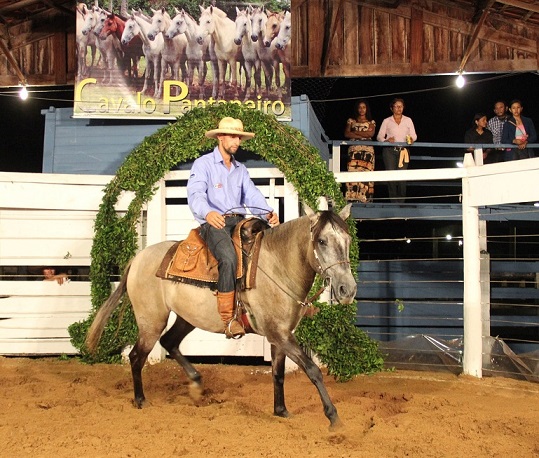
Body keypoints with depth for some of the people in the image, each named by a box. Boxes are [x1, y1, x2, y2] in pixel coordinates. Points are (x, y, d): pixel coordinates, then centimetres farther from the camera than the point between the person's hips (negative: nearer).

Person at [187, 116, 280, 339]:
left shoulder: (241, 169, 22)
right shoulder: (203, 164, 2)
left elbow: (252, 195, 8)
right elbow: (195, 194, -14)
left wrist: (269, 212, -14)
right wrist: (207, 213, -37)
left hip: (239, 222, 6)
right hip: (214, 223, -6)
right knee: (229, 258, -34)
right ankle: (227, 318, -29)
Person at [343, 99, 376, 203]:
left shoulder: (371, 122, 17)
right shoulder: (351, 121, 18)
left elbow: (371, 133, -1)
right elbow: (346, 134, 3)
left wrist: (355, 132, 0)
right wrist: (362, 135, -3)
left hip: (367, 151, 0)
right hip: (354, 150, 0)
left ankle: (365, 199, -13)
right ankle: (352, 199, -18)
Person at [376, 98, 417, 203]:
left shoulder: (408, 120, 14)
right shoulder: (386, 121, 10)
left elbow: (414, 135, 10)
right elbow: (379, 136, 7)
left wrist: (411, 139, -13)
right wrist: (386, 140, -14)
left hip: (403, 151, 1)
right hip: (389, 151, -1)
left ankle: (401, 202, -4)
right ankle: (394, 202, -4)